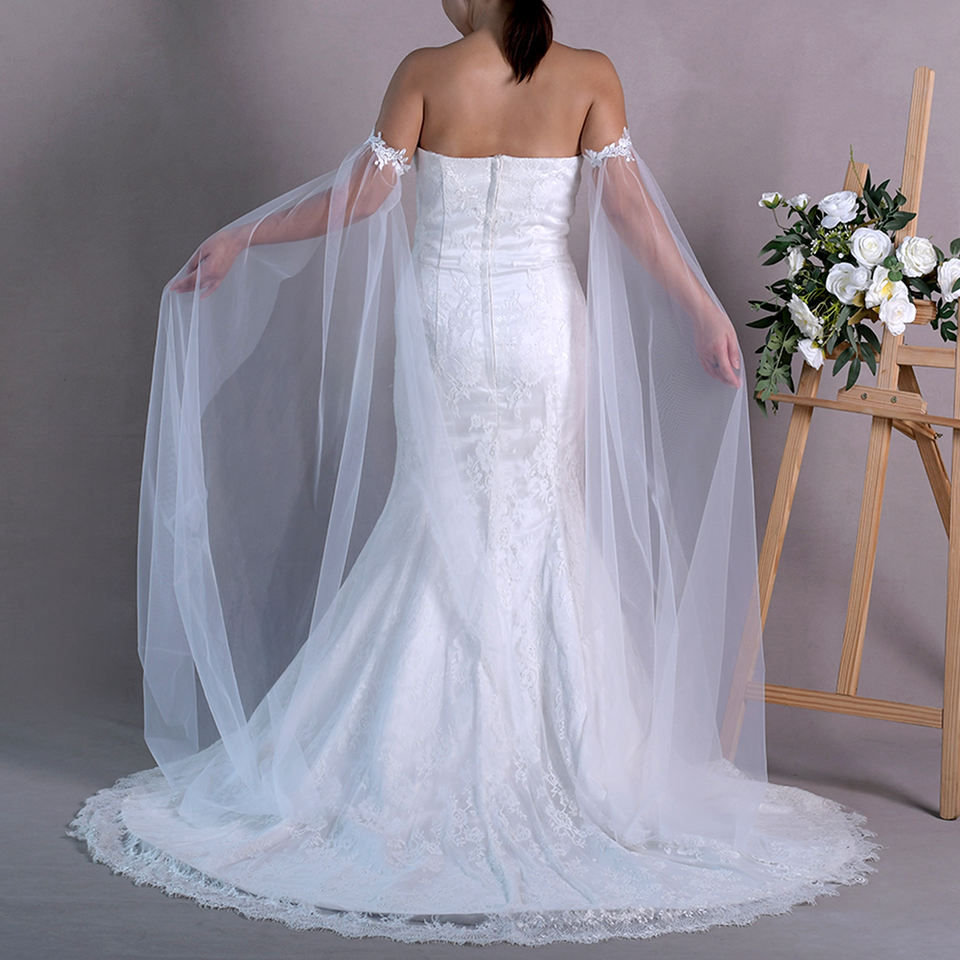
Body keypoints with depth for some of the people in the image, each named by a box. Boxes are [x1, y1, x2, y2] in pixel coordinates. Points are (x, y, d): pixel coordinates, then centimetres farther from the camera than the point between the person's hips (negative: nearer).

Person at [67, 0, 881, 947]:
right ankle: (558, 755, 10)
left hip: (443, 324, 0)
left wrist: (236, 241, 3)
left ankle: (416, 759, 12)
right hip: (543, 325, 0)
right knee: (542, 529, 8)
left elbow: (363, 192, -6)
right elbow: (630, 205, -8)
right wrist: (706, 310, -2)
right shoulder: (588, 76, -2)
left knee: (441, 524, 8)